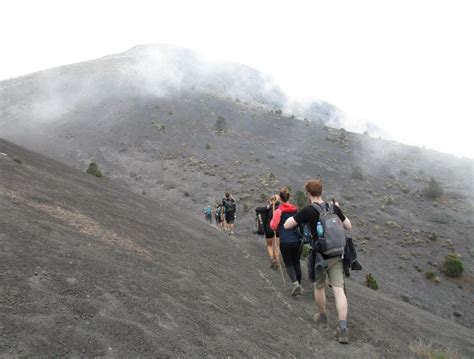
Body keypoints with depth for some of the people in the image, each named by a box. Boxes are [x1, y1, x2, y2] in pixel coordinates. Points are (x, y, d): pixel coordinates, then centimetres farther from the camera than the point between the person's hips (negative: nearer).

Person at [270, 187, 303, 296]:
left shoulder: (279, 211, -8)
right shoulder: (295, 209, 4)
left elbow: (273, 226, -10)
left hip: (285, 241, -3)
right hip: (297, 240, 4)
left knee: (289, 264, 7)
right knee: (296, 263, 15)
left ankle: (295, 282, -15)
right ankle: (299, 287, 19)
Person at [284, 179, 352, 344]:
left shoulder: (308, 210, -12)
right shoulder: (334, 207, 1)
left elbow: (287, 225, -9)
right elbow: (349, 226, 13)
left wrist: (298, 216, 9)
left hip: (319, 256, -2)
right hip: (336, 255, 3)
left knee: (319, 287, 20)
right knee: (338, 289, -2)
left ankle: (322, 316, 38)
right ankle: (342, 325, -15)